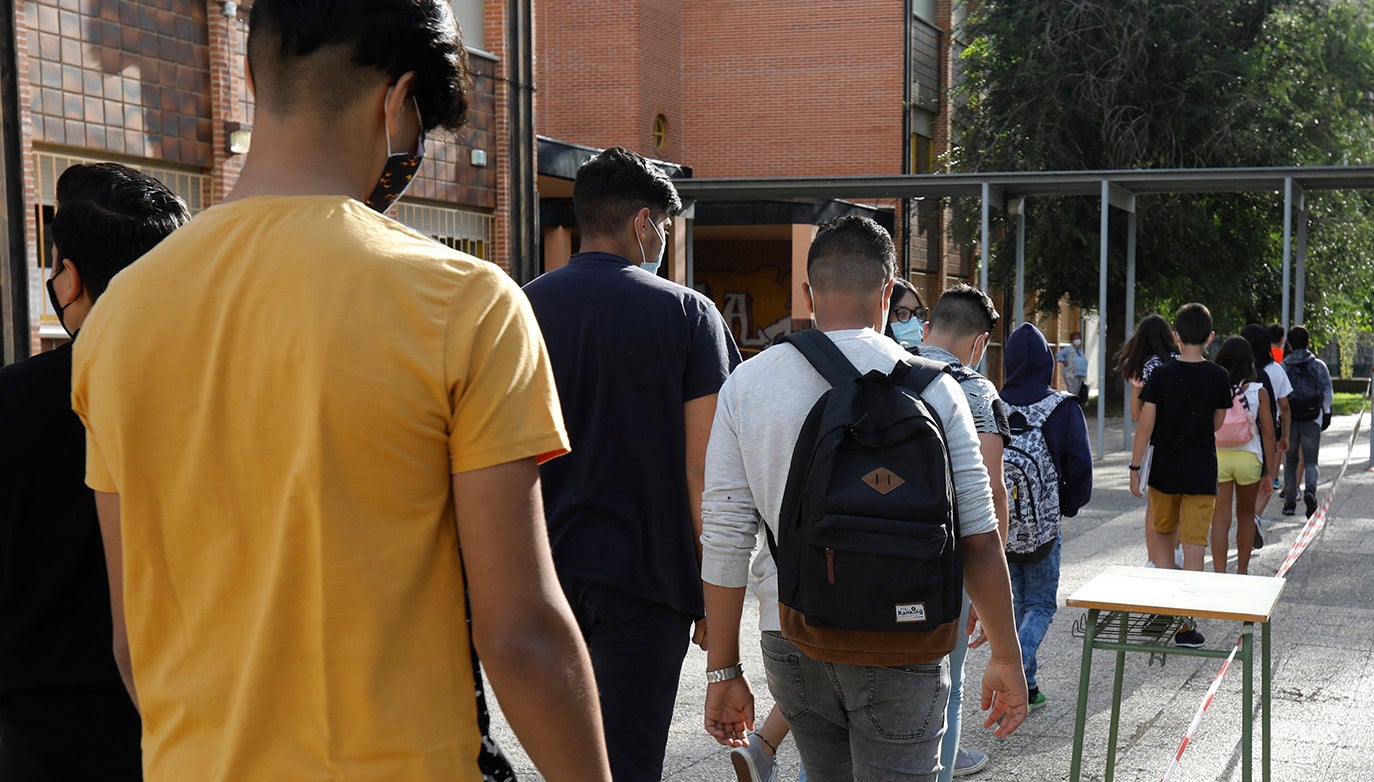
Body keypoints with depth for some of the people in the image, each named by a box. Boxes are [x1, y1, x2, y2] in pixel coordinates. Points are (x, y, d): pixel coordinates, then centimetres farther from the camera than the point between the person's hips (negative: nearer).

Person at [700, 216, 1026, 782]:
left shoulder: (746, 384, -1)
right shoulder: (931, 387, -6)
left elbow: (724, 540, -1)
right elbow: (978, 540, -6)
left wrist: (723, 671, 7)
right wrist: (1006, 658, 5)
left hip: (791, 644, 3)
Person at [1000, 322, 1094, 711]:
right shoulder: (1064, 409, -10)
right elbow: (1080, 468, -8)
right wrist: (1069, 506, 10)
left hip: (999, 526, 3)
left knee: (1017, 603, 17)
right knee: (1042, 605, 11)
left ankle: (1026, 686, 21)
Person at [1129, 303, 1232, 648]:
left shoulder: (1160, 375, -7)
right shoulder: (1218, 377, -4)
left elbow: (1146, 425, -9)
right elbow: (1217, 424, 8)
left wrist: (1135, 468, -2)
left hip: (1164, 470, 0)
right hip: (1202, 472, 0)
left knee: (1162, 534, 20)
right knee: (1194, 547, 2)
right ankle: (1186, 626, 2)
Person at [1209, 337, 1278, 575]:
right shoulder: (1258, 392, -6)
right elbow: (1268, 433, -4)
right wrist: (1270, 470, 3)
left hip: (1217, 457, -1)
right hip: (1249, 458, 1)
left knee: (1220, 520, 2)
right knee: (1246, 515, 19)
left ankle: (1219, 574, -3)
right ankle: (1242, 570, 30)